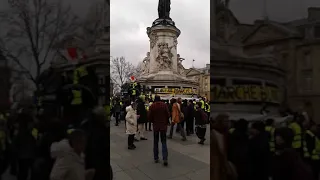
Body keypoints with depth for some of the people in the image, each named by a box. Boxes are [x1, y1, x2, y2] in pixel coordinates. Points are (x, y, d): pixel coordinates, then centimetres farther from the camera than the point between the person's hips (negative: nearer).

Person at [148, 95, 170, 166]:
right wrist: (166, 122, 11)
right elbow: (168, 114, -7)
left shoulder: (152, 106, -5)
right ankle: (165, 159, -6)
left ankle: (156, 158, 16)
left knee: (155, 142, 13)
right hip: (163, 126, 0)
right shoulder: (164, 105, -5)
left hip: (155, 126, 0)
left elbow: (150, 117, -6)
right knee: (164, 142, 6)